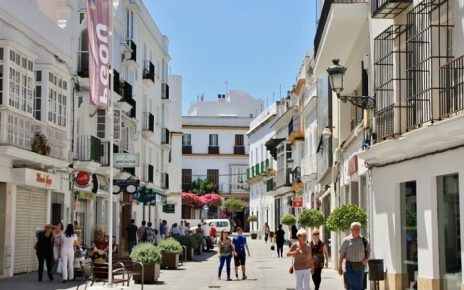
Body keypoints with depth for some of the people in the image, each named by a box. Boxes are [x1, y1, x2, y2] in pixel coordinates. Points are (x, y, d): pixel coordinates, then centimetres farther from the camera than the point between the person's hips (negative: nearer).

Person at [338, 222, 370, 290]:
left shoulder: (364, 240, 5)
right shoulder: (346, 240, -2)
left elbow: (368, 251, 16)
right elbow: (342, 254, 0)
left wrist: (367, 259, -5)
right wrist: (340, 267, -2)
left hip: (361, 266, 3)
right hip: (350, 266, -3)